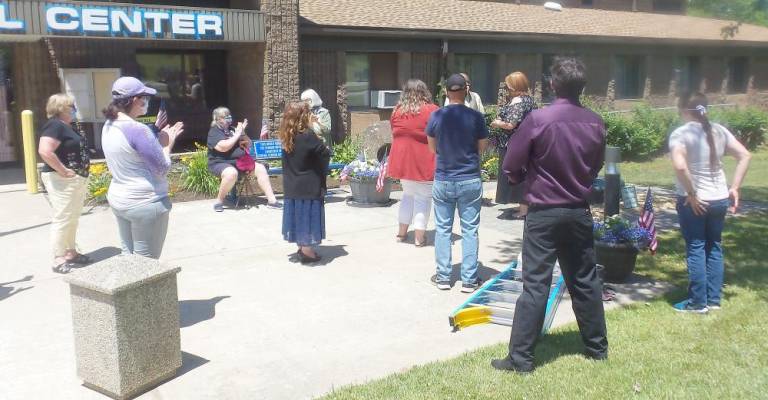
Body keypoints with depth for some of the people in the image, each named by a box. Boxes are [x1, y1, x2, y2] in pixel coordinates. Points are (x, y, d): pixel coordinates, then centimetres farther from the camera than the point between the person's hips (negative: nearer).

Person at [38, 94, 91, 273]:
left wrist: (82, 169, 12)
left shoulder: (67, 127, 15)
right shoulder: (55, 125, -15)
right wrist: (63, 170, -23)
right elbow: (45, 151, -28)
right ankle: (59, 260, 1)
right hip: (62, 181, -10)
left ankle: (71, 252, 27)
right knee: (62, 219, -5)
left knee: (73, 219, 17)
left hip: (78, 180, 10)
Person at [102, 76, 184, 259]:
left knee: (128, 256, 16)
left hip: (118, 199, 9)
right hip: (146, 203, -9)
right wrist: (167, 144, -3)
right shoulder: (138, 130, -22)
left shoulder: (109, 126, 5)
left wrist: (158, 139, 8)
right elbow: (162, 169, -17)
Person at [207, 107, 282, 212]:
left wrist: (242, 133, -4)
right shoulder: (214, 132, -5)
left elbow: (248, 145, 15)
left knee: (260, 168, -7)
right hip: (220, 163, -7)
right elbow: (223, 147, -24)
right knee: (232, 173, -39)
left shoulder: (232, 129, 14)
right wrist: (237, 134, -15)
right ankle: (219, 201, -19)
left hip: (240, 161, 7)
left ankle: (271, 200, -8)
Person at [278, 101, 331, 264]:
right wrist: (322, 144, 7)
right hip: (309, 185, -7)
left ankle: (301, 247, 26)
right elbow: (325, 153, -14)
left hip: (292, 185, 7)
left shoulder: (288, 136, 3)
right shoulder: (308, 135, -17)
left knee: (297, 213, 14)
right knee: (308, 214, 1)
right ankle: (307, 251, 7)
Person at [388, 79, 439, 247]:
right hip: (423, 163, -5)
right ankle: (419, 237, 7)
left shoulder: (397, 111, 5)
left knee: (408, 194, 21)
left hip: (401, 161, 5)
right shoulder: (432, 110, -8)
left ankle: (402, 232, 24)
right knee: (423, 198, 6)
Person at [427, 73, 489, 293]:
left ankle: (443, 277, 17)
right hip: (470, 180, -1)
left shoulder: (436, 116, -5)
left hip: (443, 180, 1)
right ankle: (469, 279, 11)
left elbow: (432, 147, 5)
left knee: (442, 229, 11)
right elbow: (482, 147, 1)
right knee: (469, 230, 7)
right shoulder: (476, 117, -9)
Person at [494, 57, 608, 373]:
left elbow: (511, 167, -10)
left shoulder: (537, 119, -15)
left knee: (535, 285, -2)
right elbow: (596, 167, 13)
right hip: (579, 212, 4)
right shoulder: (595, 123, 0)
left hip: (543, 213, -4)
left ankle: (521, 358, 2)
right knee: (585, 281, 16)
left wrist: (529, 178, 10)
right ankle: (597, 347, 30)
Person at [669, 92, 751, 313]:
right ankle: (714, 299, 24)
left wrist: (691, 194, -17)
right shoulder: (719, 130, 4)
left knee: (695, 250, 5)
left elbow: (680, 166, -29)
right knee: (714, 248, 16)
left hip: (693, 201, -5)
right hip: (719, 199, 5)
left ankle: (698, 302, 12)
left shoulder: (680, 134, -14)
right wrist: (734, 187, 4)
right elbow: (745, 156, 3)